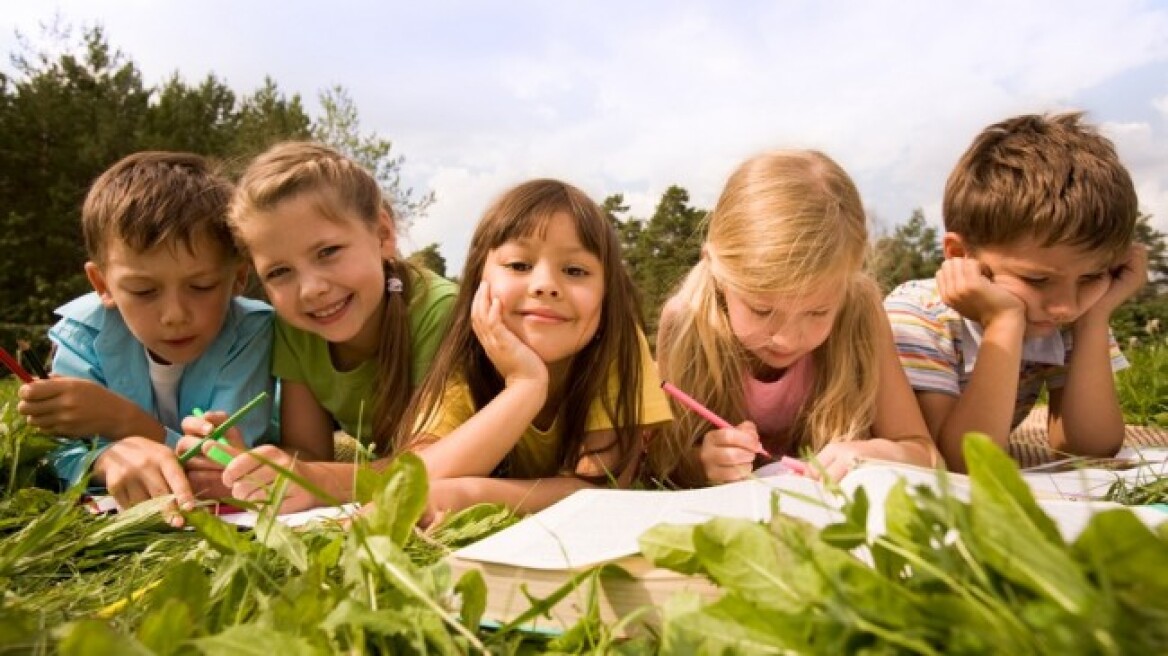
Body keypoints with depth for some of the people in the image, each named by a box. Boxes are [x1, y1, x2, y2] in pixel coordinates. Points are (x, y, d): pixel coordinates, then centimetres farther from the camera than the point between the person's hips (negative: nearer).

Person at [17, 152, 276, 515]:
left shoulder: (250, 333, -22)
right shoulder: (84, 334, -14)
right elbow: (59, 460, -18)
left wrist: (122, 421, -32)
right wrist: (111, 458, -39)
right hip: (112, 516, 2)